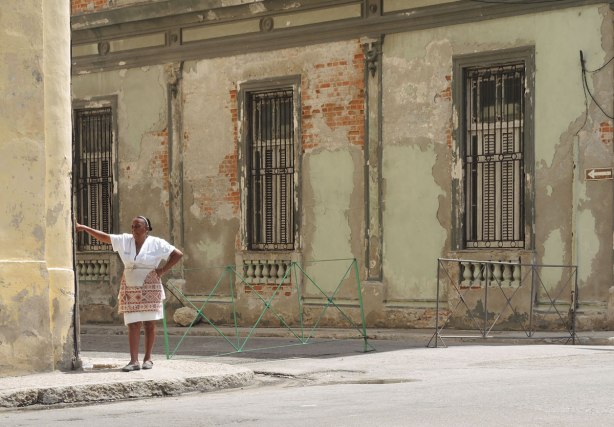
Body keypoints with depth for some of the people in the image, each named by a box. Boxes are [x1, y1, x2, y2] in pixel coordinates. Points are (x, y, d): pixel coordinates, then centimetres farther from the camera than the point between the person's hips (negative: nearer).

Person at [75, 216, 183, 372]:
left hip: (150, 290, -2)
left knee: (149, 324, 2)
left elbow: (178, 254, -2)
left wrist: (162, 270, -6)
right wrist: (84, 228, -3)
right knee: (133, 325, -4)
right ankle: (134, 361, -8)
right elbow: (104, 237, 5)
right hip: (130, 291, 2)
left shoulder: (156, 244, -2)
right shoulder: (124, 240, 7)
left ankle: (148, 358, 11)